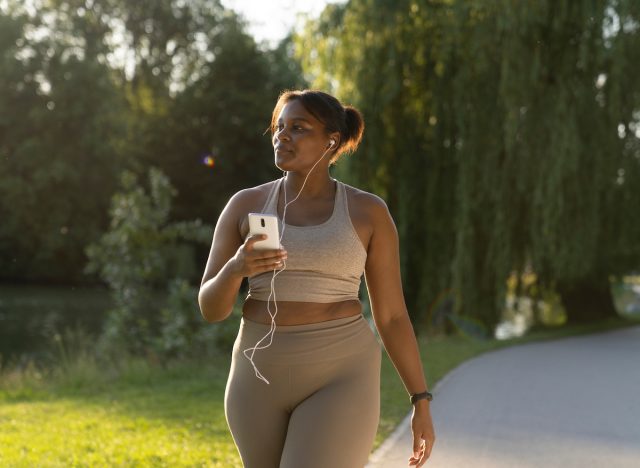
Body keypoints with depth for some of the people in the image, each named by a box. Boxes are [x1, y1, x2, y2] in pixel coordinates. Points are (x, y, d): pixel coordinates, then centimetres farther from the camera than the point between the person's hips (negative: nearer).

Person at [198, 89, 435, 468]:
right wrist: (236, 269, -21)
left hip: (338, 380, -3)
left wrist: (422, 403, 3)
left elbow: (392, 315, 4)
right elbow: (211, 307, 1)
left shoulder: (368, 212, 0)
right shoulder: (245, 206, 4)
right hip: (263, 378, 4)